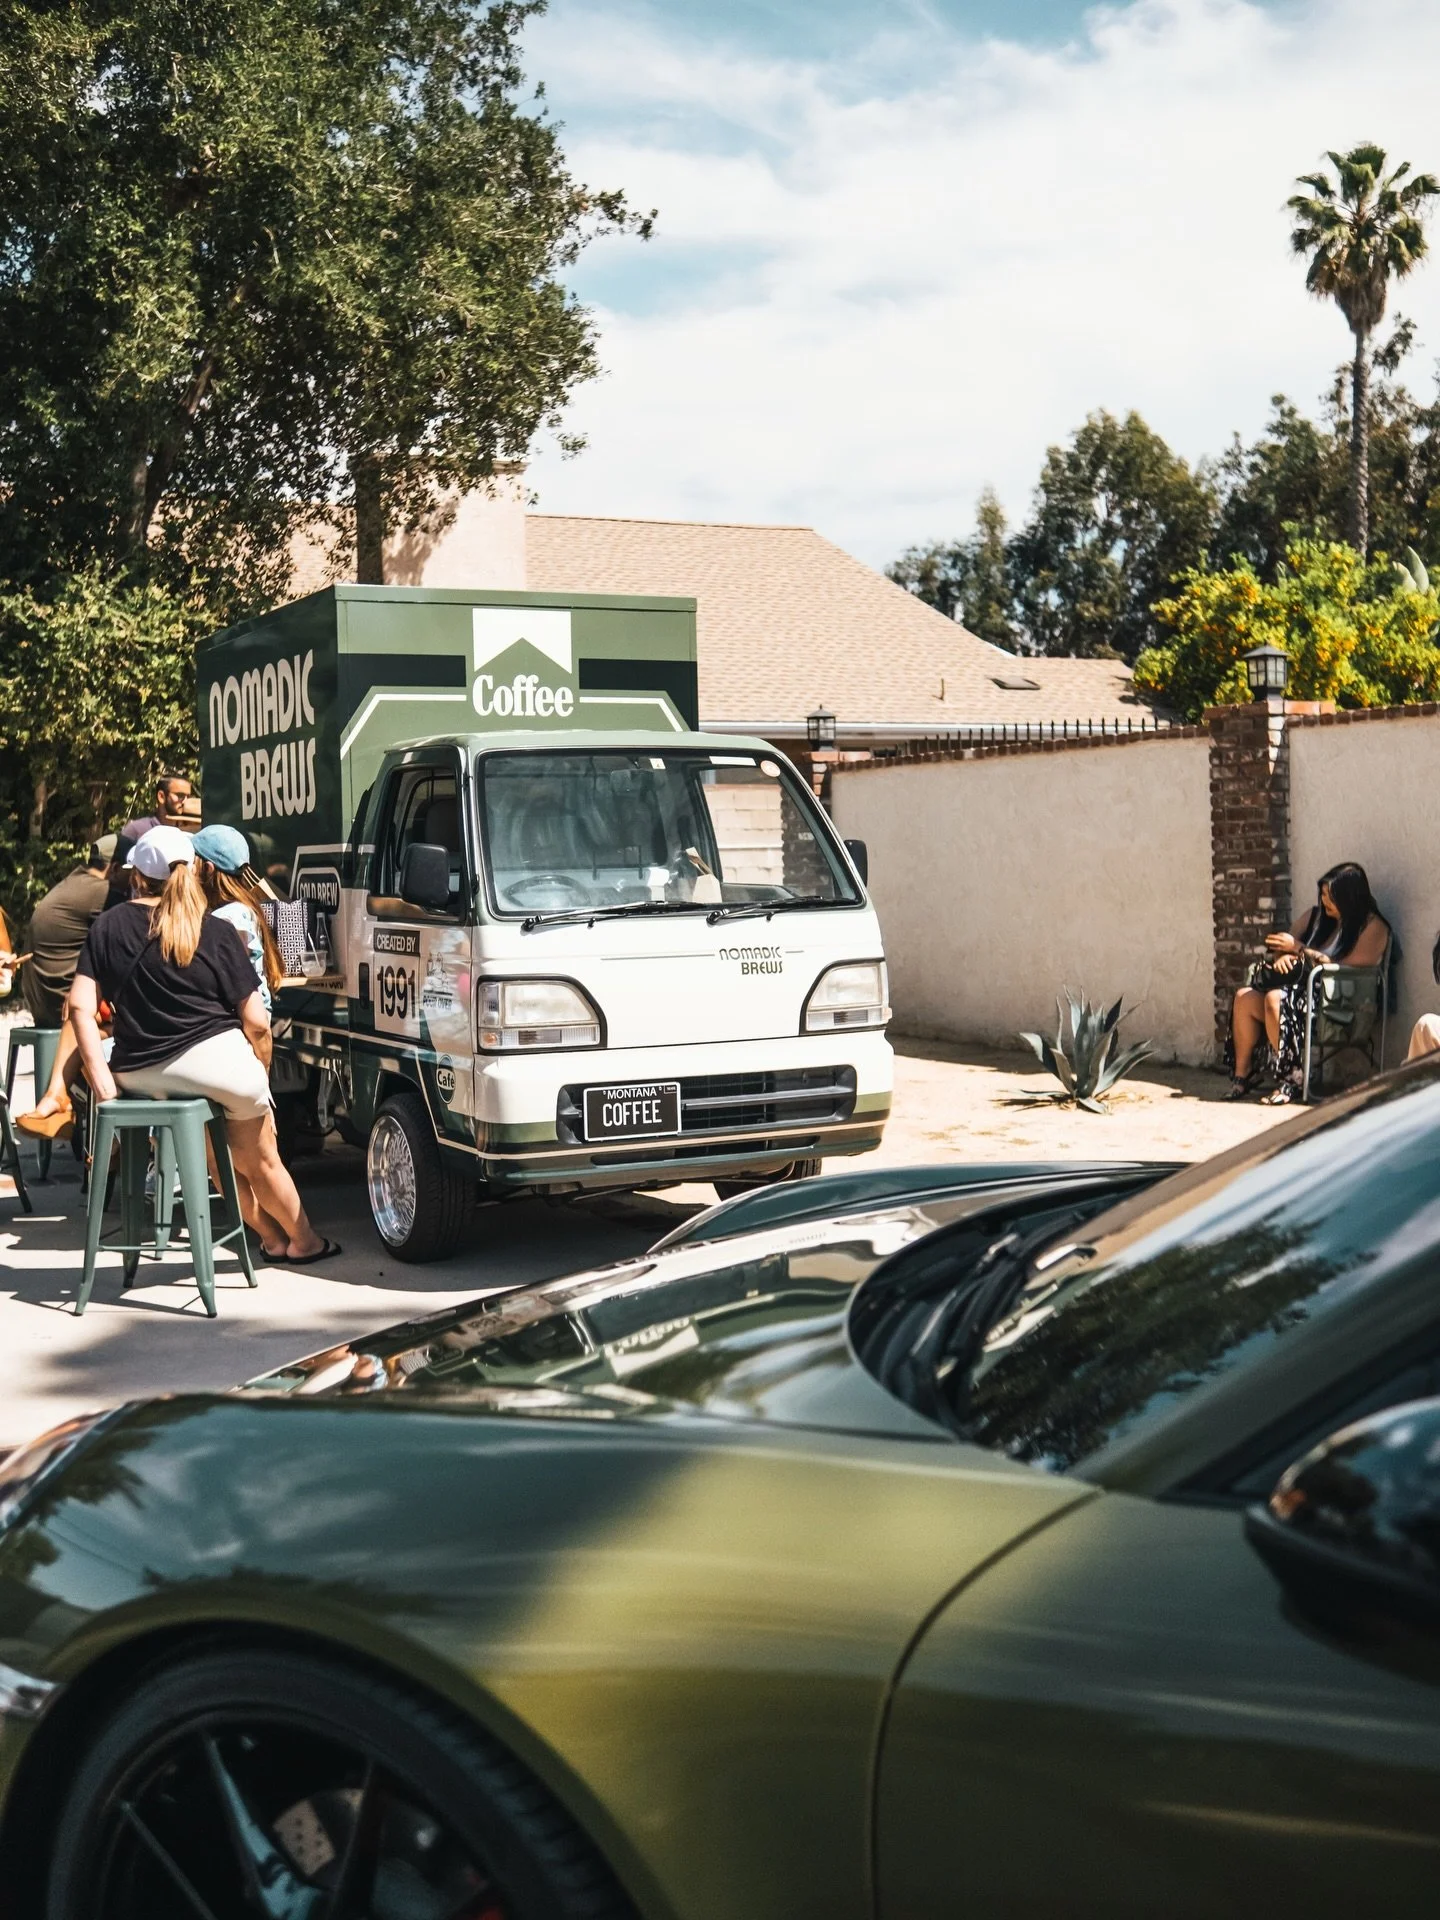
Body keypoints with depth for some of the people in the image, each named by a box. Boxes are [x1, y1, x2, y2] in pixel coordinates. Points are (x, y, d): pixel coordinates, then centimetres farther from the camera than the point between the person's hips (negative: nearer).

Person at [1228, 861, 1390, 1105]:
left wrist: (1299, 949, -10)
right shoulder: (1317, 916, 16)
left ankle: (1291, 1079, -25)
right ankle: (1241, 1075, -15)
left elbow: (1346, 969, -15)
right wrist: (1282, 955, -7)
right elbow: (1281, 945, 19)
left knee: (1276, 999, -32)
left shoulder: (1372, 927, -5)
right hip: (1304, 986, 7)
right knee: (1245, 998, -18)